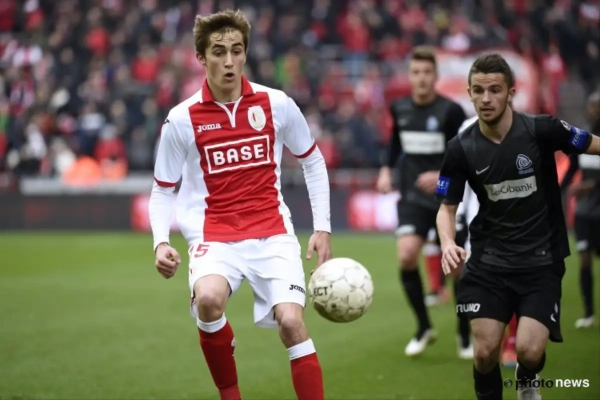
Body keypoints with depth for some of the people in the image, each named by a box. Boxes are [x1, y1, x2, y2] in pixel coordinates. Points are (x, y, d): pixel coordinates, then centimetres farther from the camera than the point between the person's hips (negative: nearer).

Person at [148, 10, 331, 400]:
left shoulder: (277, 104, -1)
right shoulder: (182, 119, -3)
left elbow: (313, 162, 13)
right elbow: (163, 190, 7)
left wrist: (322, 228, 7)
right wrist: (161, 242, -9)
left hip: (272, 233, 1)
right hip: (215, 236, -1)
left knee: (291, 321, -20)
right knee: (209, 299, -31)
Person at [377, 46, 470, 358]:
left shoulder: (451, 111, -12)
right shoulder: (399, 109, 2)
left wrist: (443, 176, -25)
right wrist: (386, 169, 7)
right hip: (413, 199, 3)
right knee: (407, 256, -17)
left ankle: (466, 337, 22)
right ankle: (424, 328, 2)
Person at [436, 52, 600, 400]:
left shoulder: (541, 130, -13)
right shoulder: (461, 149, -6)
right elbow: (448, 207, 3)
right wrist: (448, 243, -16)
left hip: (541, 261, -2)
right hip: (489, 262, 2)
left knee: (530, 351, -15)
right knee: (486, 351, -6)